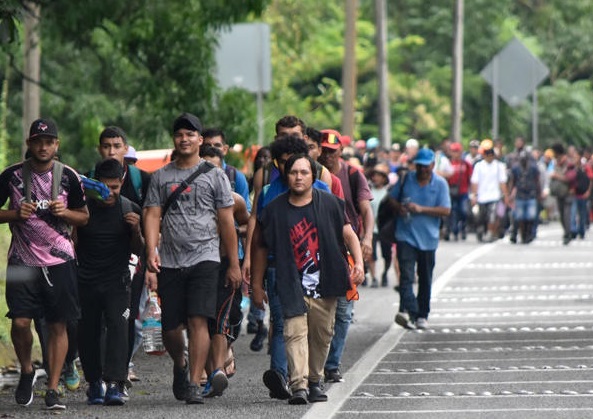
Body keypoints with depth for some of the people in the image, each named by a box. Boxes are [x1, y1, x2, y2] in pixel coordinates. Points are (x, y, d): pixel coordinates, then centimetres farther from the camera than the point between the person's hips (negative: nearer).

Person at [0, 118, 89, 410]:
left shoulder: (68, 177, 3)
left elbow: (84, 217, 12)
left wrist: (65, 212, -9)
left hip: (60, 260, 1)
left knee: (58, 325, -3)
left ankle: (52, 389, 2)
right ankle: (26, 371, 17)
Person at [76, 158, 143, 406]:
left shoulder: (130, 210, 1)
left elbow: (137, 251, 9)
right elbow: (72, 243, 8)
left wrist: (136, 230, -10)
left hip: (117, 281, 0)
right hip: (86, 281, 1)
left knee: (118, 326, -16)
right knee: (88, 332, 2)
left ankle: (115, 383, -22)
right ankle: (94, 383, 17)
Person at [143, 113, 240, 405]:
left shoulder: (214, 175, 6)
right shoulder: (160, 177, 11)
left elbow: (226, 221, 6)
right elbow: (152, 215, 4)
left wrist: (234, 264, 3)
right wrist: (151, 250, -14)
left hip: (204, 258, -2)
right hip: (170, 261, 2)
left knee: (198, 320, -15)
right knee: (171, 328, 4)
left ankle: (194, 383, -13)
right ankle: (180, 366, 34)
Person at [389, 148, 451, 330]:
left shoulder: (440, 184, 0)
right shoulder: (406, 179, 5)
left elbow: (446, 210, -7)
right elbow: (392, 198, 15)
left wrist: (421, 209, -16)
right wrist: (399, 207, -8)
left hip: (428, 238, 1)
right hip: (406, 235, -1)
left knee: (425, 279, 11)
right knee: (406, 275, -17)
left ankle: (422, 316, 22)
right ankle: (407, 311, -30)